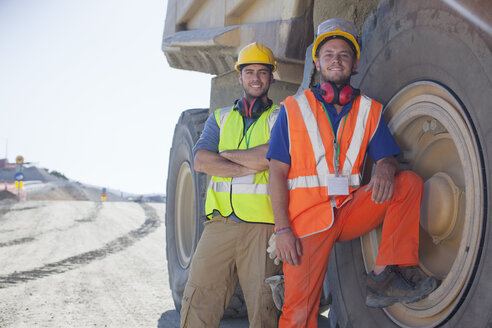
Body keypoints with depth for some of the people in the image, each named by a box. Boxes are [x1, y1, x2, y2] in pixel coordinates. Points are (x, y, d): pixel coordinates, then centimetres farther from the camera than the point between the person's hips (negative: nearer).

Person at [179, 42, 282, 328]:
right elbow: (201, 161, 4)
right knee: (198, 304, -4)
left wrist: (226, 155, 0)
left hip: (263, 225, -3)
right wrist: (251, 166, -6)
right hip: (220, 223, 3)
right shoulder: (220, 118, 20)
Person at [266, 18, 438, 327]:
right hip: (307, 217, -2)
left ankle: (386, 274, -21)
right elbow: (278, 172, -2)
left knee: (410, 182, -19)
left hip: (351, 209, 3)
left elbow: (387, 159, 4)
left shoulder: (369, 110, 9)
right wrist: (282, 229, -12)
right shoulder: (293, 108, 2)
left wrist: (386, 170, -23)